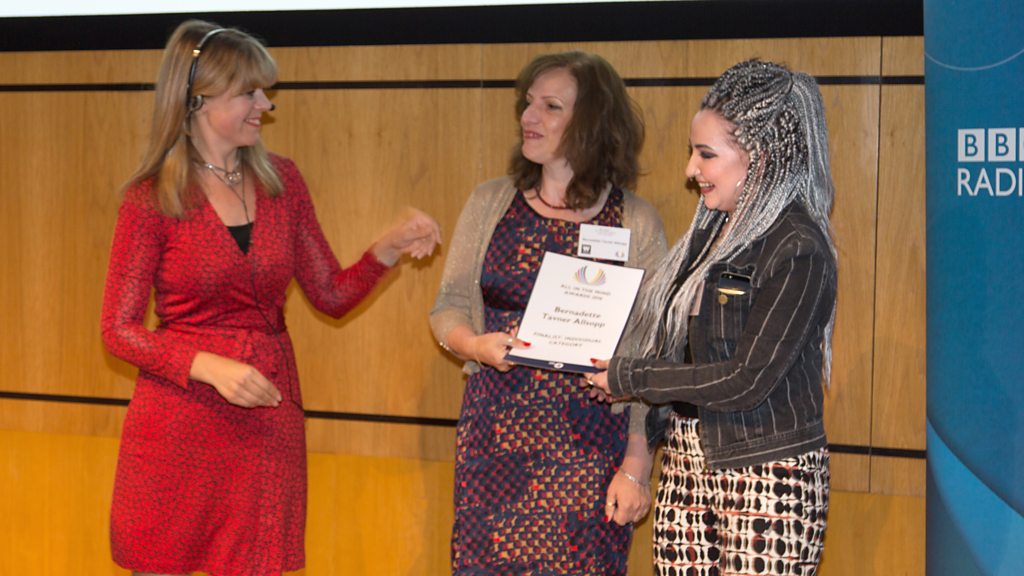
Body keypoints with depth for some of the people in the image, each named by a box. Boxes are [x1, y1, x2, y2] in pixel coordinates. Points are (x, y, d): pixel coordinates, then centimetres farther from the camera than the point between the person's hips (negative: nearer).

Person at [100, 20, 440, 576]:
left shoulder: (281, 181, 7)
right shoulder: (152, 198, -7)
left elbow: (331, 295, 11)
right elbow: (119, 329, -7)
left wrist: (388, 247, -7)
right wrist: (210, 367, -20)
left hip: (267, 422, 4)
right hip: (177, 423, -3)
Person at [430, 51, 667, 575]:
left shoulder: (637, 225, -3)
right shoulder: (490, 204, 6)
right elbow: (448, 307, 12)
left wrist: (636, 468, -6)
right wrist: (476, 345, -11)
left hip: (588, 450, -3)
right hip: (494, 435, 3)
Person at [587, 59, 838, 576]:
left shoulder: (797, 250, -14)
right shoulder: (712, 231, 11)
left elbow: (747, 380, -18)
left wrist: (630, 378, -12)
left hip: (767, 476, -7)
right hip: (688, 463, 7)